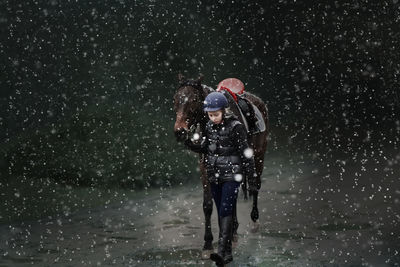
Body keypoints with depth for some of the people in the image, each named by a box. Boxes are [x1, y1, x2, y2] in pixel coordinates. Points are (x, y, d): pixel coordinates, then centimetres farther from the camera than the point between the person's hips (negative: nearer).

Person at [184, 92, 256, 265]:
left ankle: (222, 251, -21)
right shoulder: (210, 126, 7)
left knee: (225, 211, -15)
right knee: (221, 213, 9)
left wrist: (250, 176, -10)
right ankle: (227, 253, 15)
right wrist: (190, 143, -6)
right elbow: (205, 147, 12)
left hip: (231, 176, -7)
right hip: (214, 176, 7)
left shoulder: (235, 127, -12)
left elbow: (245, 152, -10)